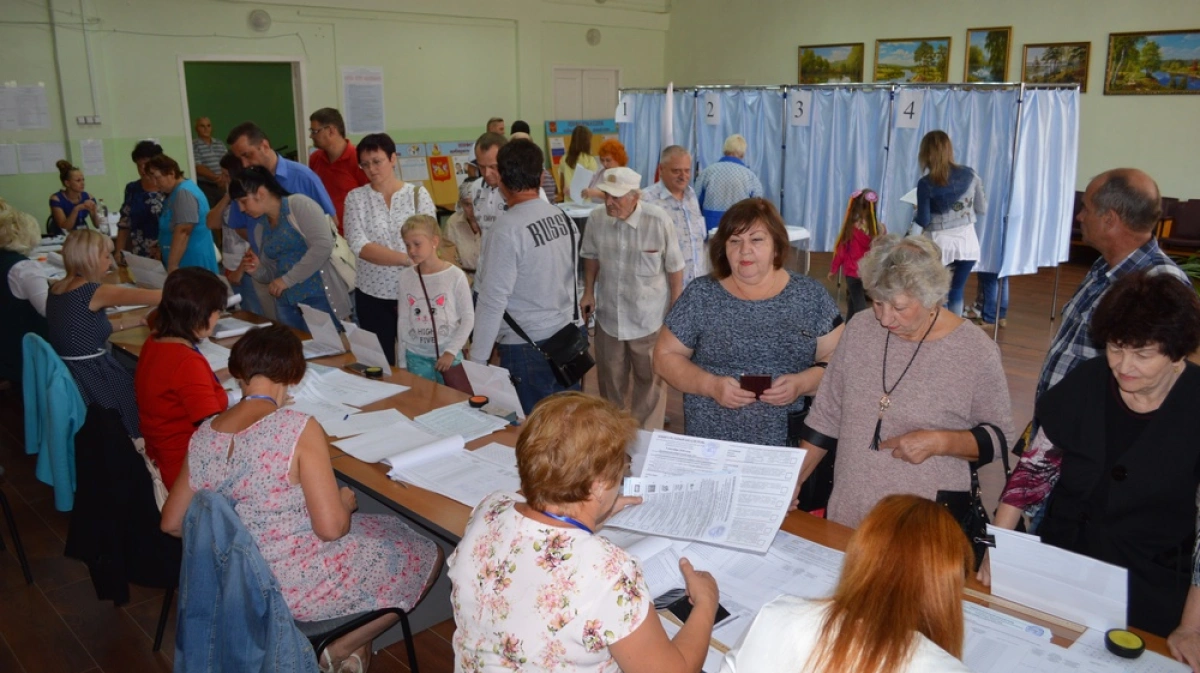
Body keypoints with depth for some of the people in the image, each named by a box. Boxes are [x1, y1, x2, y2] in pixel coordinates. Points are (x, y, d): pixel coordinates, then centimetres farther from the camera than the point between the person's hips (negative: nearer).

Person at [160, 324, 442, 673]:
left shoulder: (203, 437, -6)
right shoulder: (298, 429, -24)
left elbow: (173, 523, 5)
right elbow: (332, 527, -25)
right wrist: (346, 502, -3)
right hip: (300, 588, -7)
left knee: (375, 530, 27)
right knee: (424, 556, 12)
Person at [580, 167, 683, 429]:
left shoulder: (659, 221, -20)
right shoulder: (597, 219, -11)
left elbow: (674, 268, -9)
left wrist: (675, 312, -4)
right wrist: (588, 292, 6)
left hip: (649, 318, -3)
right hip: (609, 315, 3)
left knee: (648, 379, 13)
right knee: (610, 379, 19)